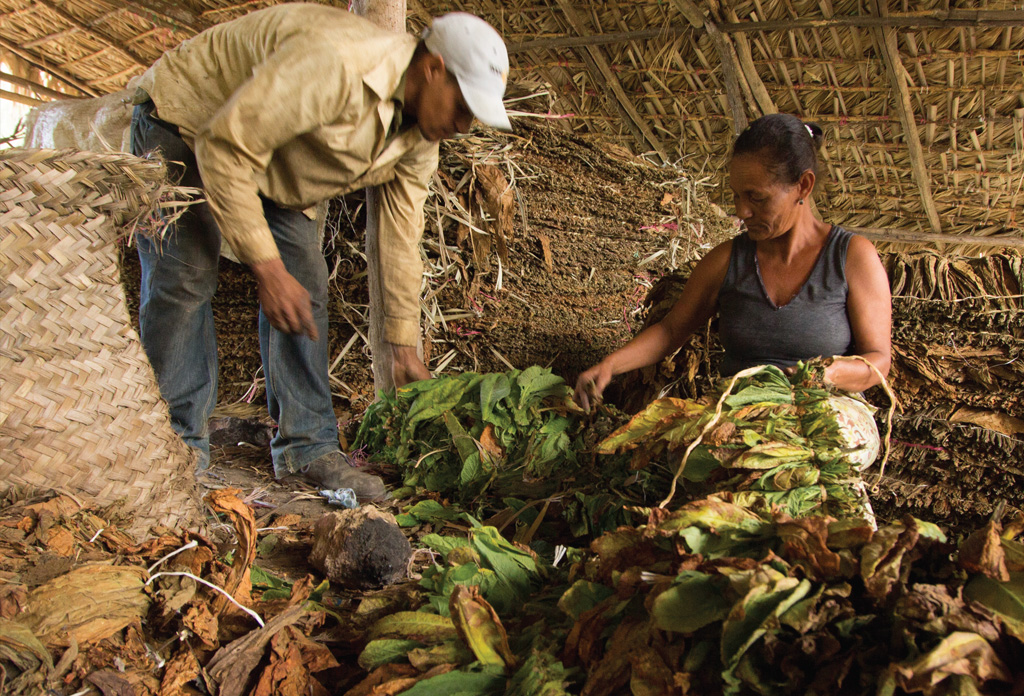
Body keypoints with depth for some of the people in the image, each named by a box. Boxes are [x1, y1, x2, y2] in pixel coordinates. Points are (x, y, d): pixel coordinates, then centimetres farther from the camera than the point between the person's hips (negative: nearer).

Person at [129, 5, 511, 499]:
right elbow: (224, 147, -34)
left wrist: (404, 348, 0)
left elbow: (399, 232, -2)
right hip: (184, 121, -7)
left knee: (305, 280, -5)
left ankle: (308, 444, 1)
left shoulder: (421, 132, -10)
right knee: (184, 277, -18)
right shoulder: (333, 63, -38)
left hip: (271, 169, 7)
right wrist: (266, 267, -35)